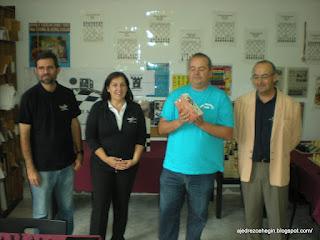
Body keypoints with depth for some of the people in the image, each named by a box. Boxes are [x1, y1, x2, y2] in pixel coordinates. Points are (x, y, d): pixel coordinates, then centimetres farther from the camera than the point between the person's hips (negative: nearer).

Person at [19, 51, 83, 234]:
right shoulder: (30, 97, -9)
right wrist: (30, 168, -11)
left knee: (67, 209, 15)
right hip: (41, 167, -3)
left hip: (66, 164, 4)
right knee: (41, 214, 7)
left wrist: (79, 153, 5)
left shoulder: (67, 95, 0)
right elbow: (24, 134, -9)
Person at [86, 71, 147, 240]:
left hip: (128, 165, 2)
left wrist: (134, 160, -8)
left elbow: (141, 137, 3)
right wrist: (106, 159, -14)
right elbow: (90, 137, -6)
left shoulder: (135, 109, 0)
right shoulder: (98, 108, -5)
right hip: (102, 165, -2)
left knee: (122, 205, 12)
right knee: (100, 206, -3)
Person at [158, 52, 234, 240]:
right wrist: (179, 122, -19)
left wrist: (202, 123, -22)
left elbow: (228, 133, -9)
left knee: (198, 215, 15)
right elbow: (162, 128, 0)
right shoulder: (176, 95, 4)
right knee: (168, 213, 11)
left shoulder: (220, 97, -3)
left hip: (204, 170, -1)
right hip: (173, 167, 2)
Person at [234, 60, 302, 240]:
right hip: (250, 167, 2)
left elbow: (295, 137, 6)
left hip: (276, 169, -1)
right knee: (251, 215, 16)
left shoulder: (291, 106, -9)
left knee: (277, 217, 10)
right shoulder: (241, 102, -4)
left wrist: (278, 153, 11)